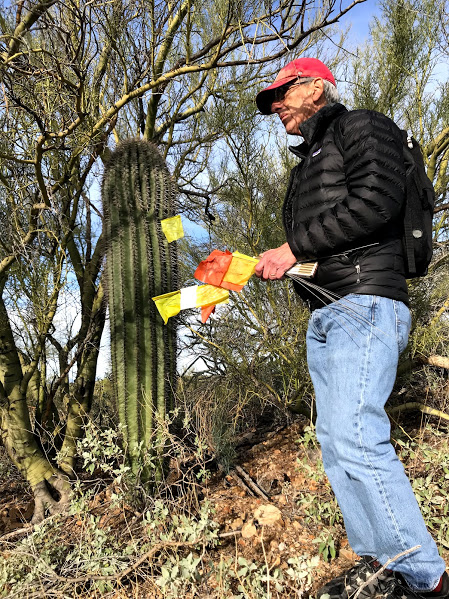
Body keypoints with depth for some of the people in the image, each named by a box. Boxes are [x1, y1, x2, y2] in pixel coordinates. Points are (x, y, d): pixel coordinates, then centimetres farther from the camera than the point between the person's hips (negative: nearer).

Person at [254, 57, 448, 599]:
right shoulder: (306, 162, 29)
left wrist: (293, 248, -13)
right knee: (334, 439, 6)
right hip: (323, 316, 9)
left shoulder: (362, 127, 4)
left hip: (364, 303, -9)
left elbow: (374, 202, -15)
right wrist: (249, 270, 14)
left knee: (355, 438, -17)